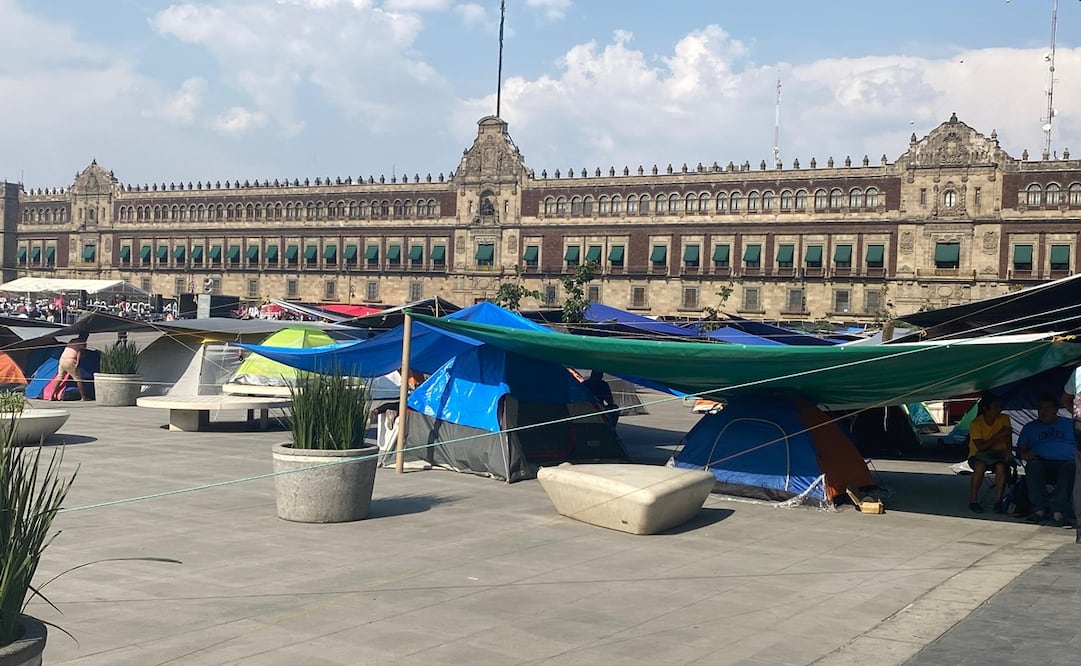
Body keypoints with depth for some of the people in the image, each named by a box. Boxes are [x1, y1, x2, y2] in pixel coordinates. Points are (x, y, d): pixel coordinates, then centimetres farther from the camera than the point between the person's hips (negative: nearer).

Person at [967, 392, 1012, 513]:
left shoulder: (1004, 419, -3)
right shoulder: (976, 423, -14)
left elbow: (1008, 438, -6)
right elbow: (981, 447, -22)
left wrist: (1008, 451, -26)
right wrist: (999, 435, -27)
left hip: (997, 454, 2)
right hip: (978, 455, -2)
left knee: (1001, 466, -33)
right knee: (980, 466, -36)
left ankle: (998, 502, -25)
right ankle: (973, 501, -23)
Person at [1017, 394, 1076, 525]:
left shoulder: (1070, 424, 25)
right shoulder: (1030, 427, 29)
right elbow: (1020, 449, 22)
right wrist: (1023, 454, -3)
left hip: (1065, 462, -1)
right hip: (1042, 463, 1)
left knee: (1072, 466, -37)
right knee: (1033, 465, -35)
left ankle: (1058, 509, -45)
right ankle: (1040, 507, -39)